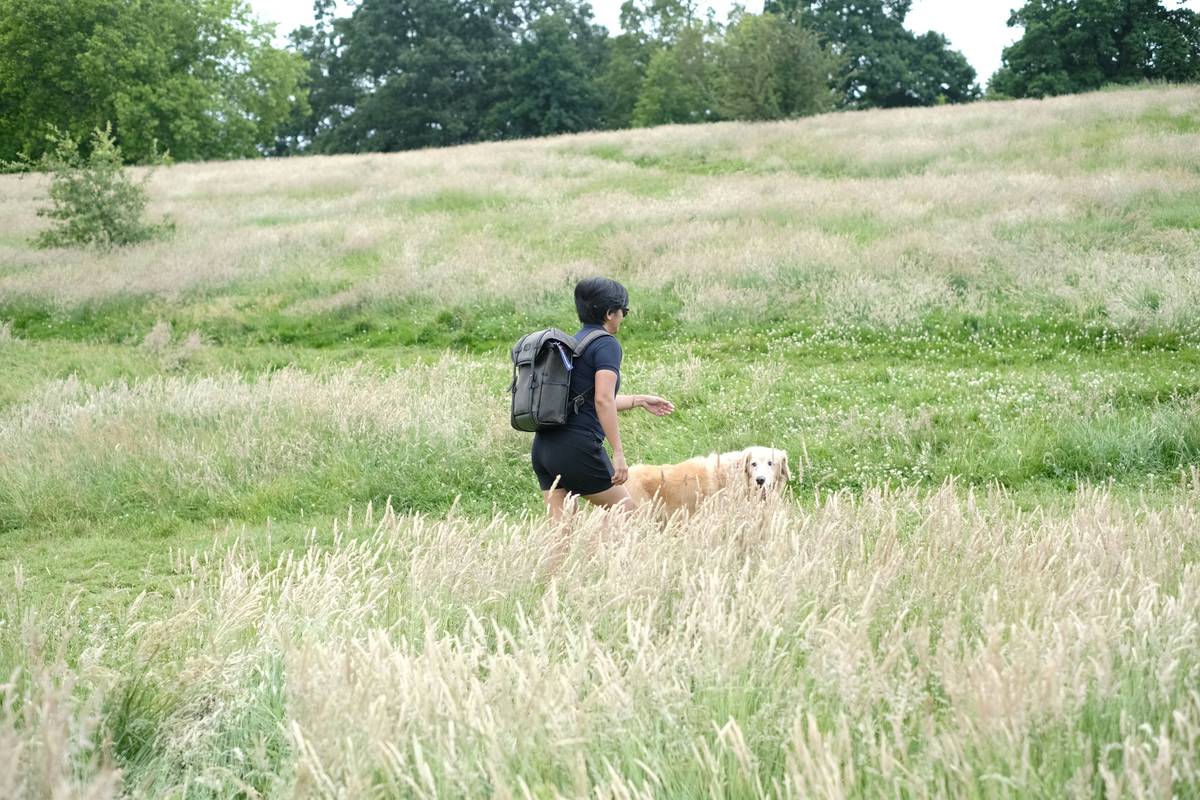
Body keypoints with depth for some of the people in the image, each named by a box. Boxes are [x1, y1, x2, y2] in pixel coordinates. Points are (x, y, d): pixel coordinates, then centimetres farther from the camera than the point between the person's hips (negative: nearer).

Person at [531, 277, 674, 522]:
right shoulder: (606, 344, -7)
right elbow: (603, 400, -19)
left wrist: (640, 400, 39)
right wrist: (618, 452, -19)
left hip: (543, 446, 8)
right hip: (577, 447, -8)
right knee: (627, 511, 8)